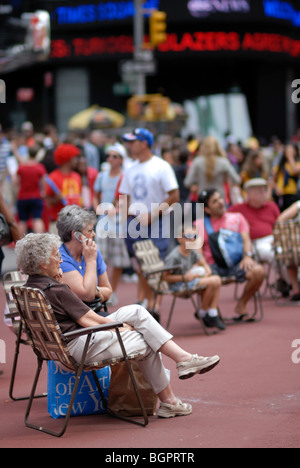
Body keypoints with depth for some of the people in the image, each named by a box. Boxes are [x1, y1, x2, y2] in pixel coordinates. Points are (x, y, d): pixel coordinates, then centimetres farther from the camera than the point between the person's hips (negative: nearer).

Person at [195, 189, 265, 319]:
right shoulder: (198, 225, 14)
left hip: (236, 263, 2)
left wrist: (247, 256, -12)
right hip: (212, 265, -2)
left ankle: (241, 305, -3)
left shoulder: (237, 217, 20)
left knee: (258, 271, -28)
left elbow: (246, 239, 9)